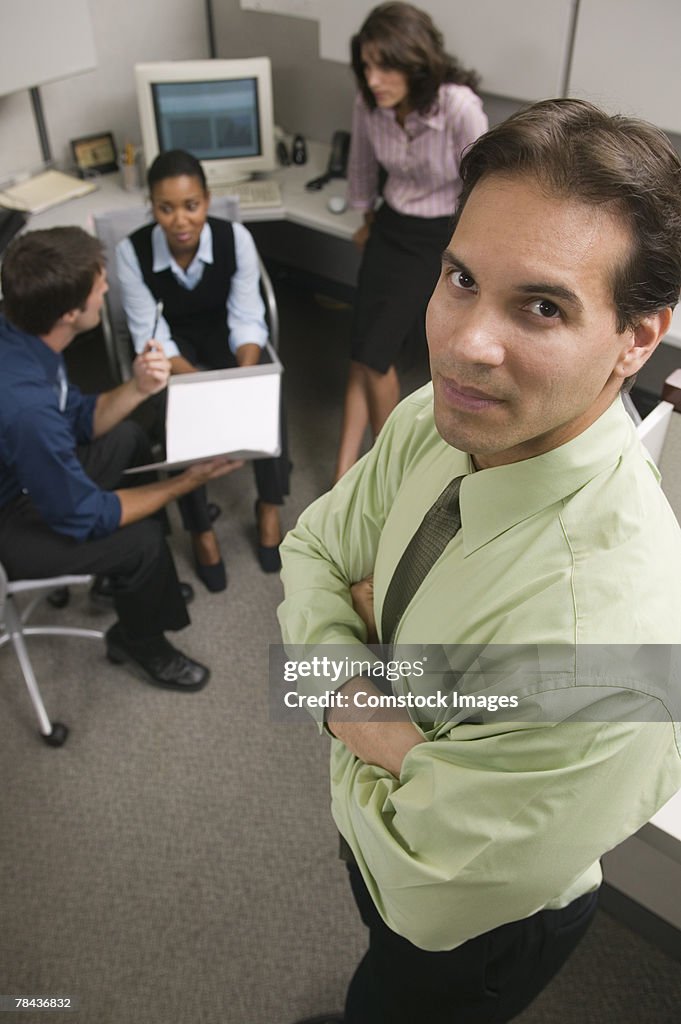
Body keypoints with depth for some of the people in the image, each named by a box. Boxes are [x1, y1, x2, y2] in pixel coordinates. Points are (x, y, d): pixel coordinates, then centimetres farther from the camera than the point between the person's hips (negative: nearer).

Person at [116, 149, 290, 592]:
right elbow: (151, 336, -18)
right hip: (171, 343, -1)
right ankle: (201, 529, -8)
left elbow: (246, 319, -15)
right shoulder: (133, 251, -22)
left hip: (223, 333, 1)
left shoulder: (235, 238, -20)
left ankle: (270, 506, -3)